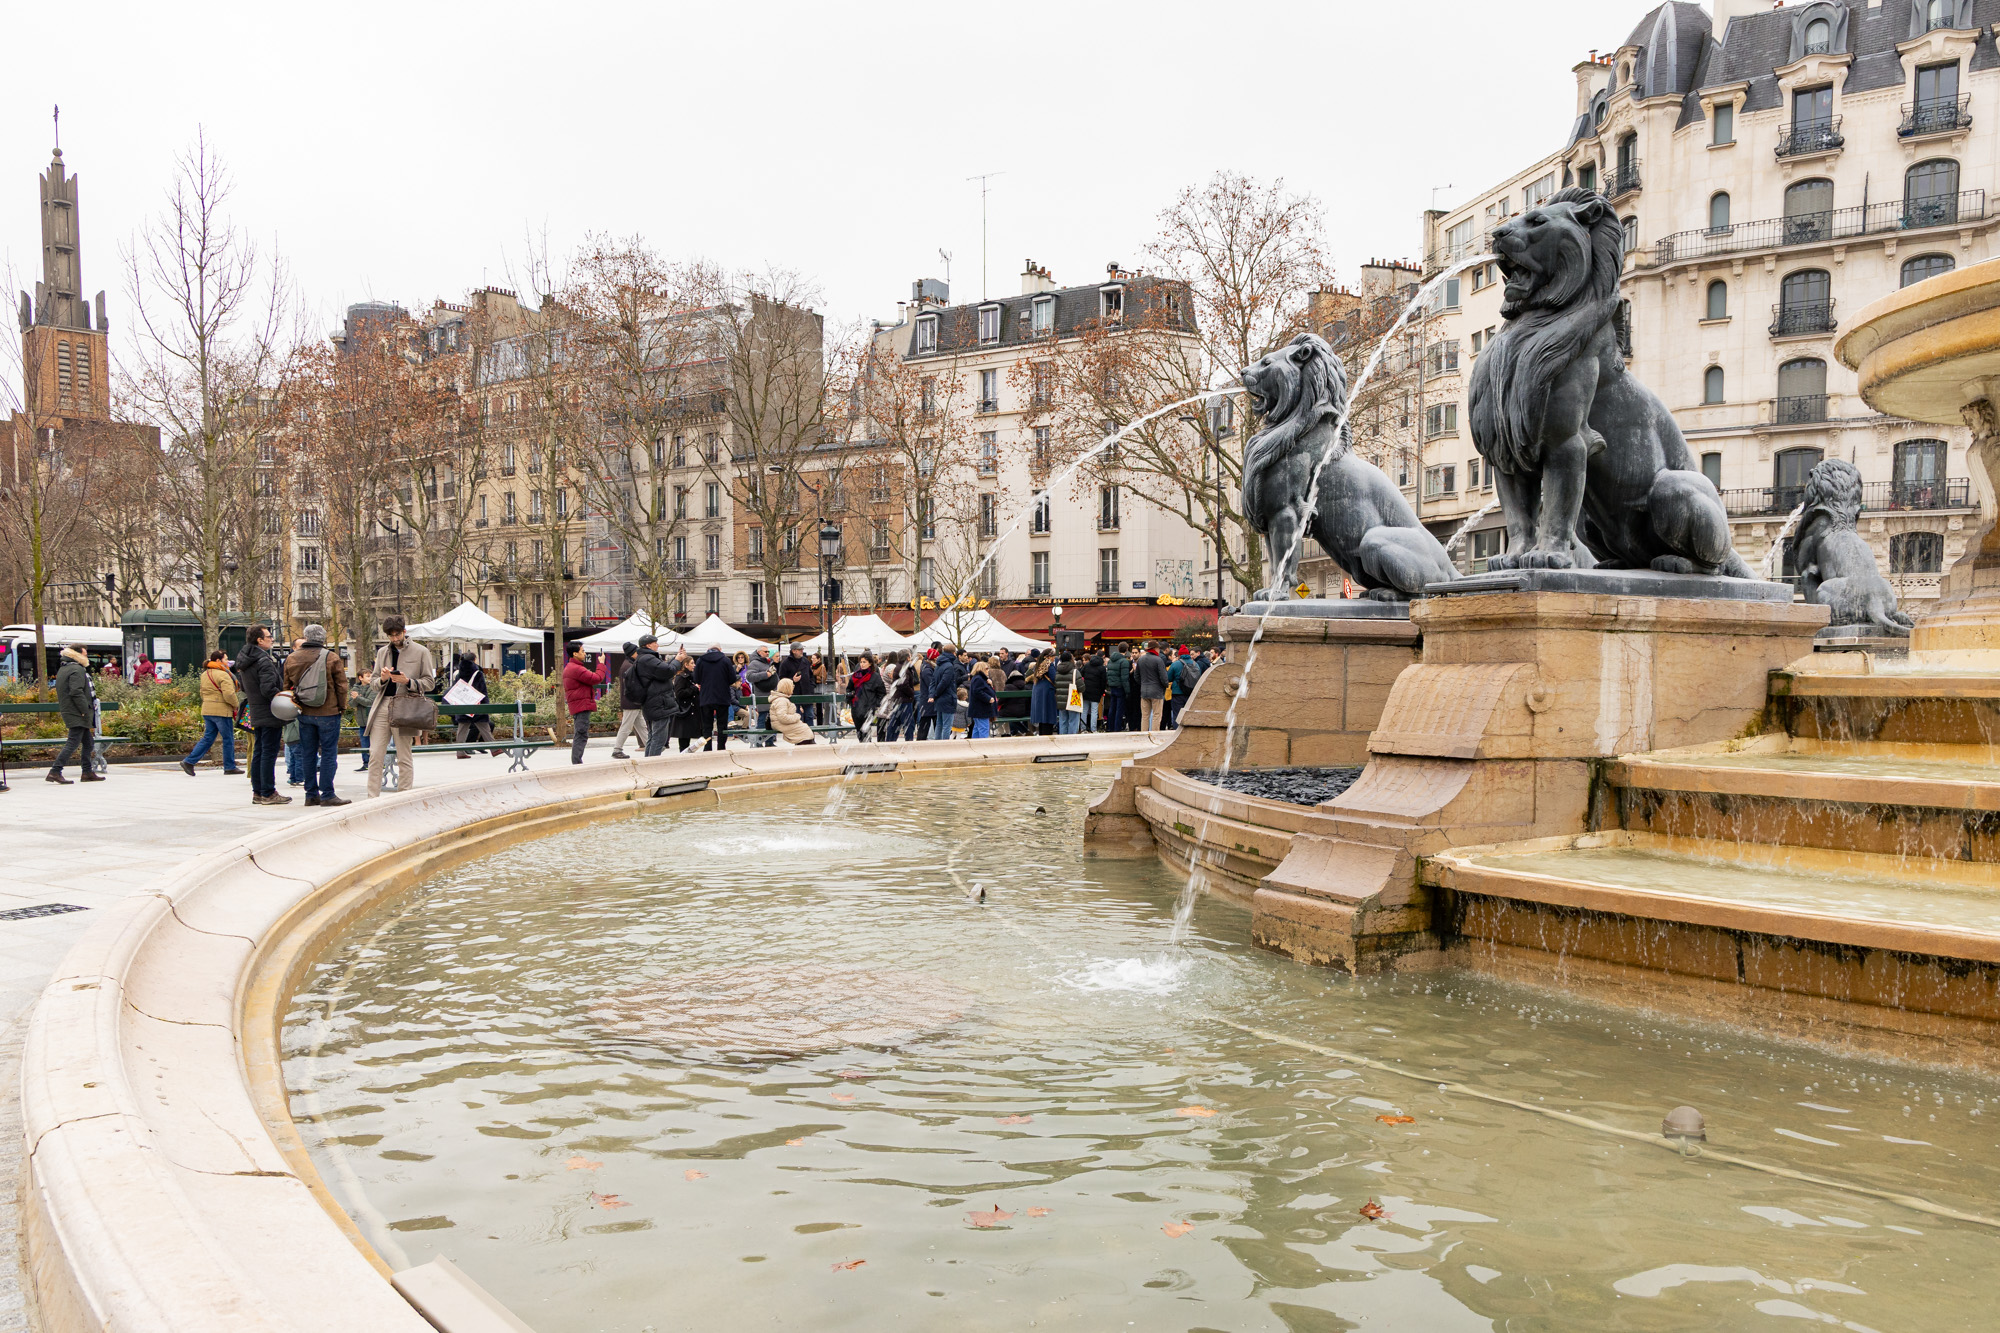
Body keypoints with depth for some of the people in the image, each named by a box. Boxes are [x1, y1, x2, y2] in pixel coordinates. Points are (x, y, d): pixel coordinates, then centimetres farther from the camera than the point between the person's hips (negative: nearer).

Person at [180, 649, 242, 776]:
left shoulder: (205, 674, 15)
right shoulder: (223, 675, -14)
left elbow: (203, 693, 21)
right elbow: (229, 694, -21)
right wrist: (236, 705, -6)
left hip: (207, 710, 8)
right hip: (221, 711, -8)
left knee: (207, 738, 14)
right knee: (228, 739, 3)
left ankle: (189, 762, 7)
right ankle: (229, 768, 9)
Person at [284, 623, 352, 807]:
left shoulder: (291, 659, 4)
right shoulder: (331, 657, -8)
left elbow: (287, 686, 12)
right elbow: (341, 685, -5)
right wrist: (342, 706, 8)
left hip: (304, 714, 4)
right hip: (328, 713, -4)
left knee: (308, 754, 11)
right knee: (329, 753, -1)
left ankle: (311, 795, 14)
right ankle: (327, 795, -3)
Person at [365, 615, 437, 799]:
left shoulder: (421, 652, 5)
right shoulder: (382, 652, 18)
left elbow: (429, 682, 3)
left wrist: (408, 682, -13)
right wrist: (382, 679, -4)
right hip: (382, 707, 4)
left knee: (404, 759, 0)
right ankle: (372, 799, 3)